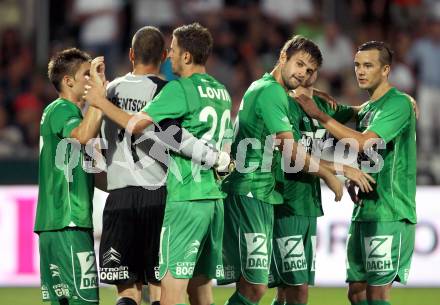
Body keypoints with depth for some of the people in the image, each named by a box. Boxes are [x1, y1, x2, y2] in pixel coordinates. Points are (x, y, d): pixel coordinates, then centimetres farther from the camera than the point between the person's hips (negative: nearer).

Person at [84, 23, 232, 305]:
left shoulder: (180, 89, -11)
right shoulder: (222, 92, 13)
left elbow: (135, 124, -15)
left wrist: (101, 101, -1)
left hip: (186, 200, -8)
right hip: (214, 198, 8)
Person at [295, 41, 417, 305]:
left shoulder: (398, 103, -9)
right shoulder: (367, 109, 19)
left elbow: (364, 142, -20)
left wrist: (321, 115, -14)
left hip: (389, 213, -9)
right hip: (364, 211, 9)